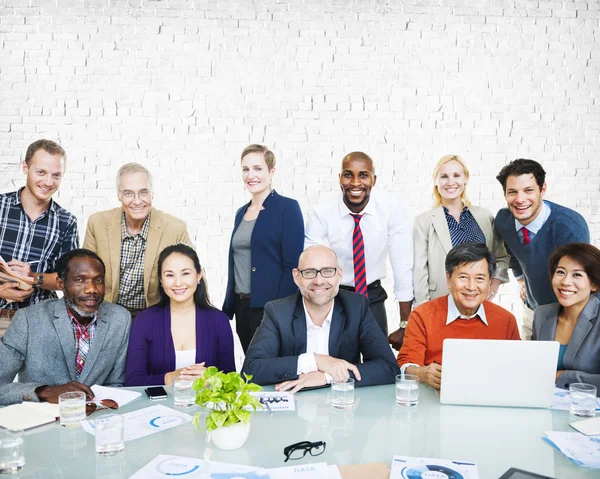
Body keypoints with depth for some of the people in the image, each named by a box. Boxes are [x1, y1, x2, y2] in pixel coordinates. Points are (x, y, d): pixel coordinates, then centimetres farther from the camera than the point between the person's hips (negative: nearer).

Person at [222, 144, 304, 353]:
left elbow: (292, 266, -13)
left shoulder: (287, 208, -8)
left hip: (270, 308, -7)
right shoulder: (242, 212, 14)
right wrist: (229, 306, 13)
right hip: (241, 306, 7)